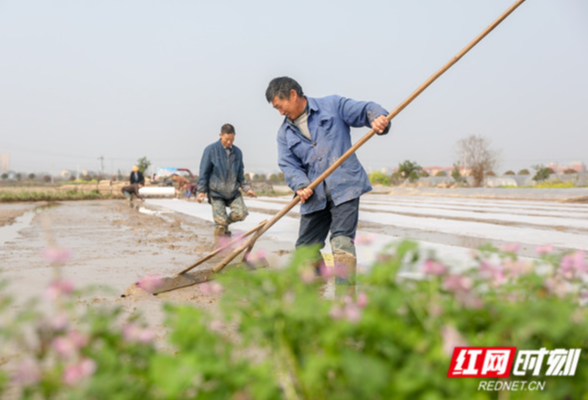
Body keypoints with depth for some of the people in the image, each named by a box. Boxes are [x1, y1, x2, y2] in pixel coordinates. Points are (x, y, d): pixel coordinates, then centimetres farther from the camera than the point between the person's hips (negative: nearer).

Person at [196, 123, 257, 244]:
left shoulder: (237, 152, 8)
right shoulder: (211, 150, -5)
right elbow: (204, 172, -3)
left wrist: (246, 188, 7)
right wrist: (201, 191, -6)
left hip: (233, 191, 4)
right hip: (216, 191, -4)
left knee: (241, 213, -12)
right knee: (220, 221, -6)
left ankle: (225, 224, 19)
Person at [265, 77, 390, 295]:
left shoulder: (333, 105, 5)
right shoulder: (285, 133, 13)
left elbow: (365, 109, 3)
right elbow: (288, 165, 4)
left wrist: (377, 117, -21)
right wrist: (300, 185, -16)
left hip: (344, 187, -5)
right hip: (315, 196, 5)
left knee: (342, 239, -14)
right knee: (306, 246, 8)